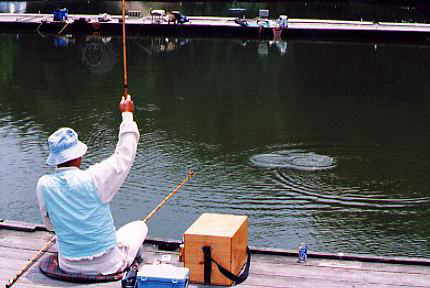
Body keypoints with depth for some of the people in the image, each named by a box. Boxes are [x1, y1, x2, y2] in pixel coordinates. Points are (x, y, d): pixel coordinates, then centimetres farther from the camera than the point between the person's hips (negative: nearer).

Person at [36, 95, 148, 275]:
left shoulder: (44, 185, -11)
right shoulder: (94, 178, -23)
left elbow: (50, 224, 4)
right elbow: (124, 156, -7)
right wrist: (127, 114, 3)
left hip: (69, 266, 4)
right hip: (108, 265, -4)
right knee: (140, 226, 23)